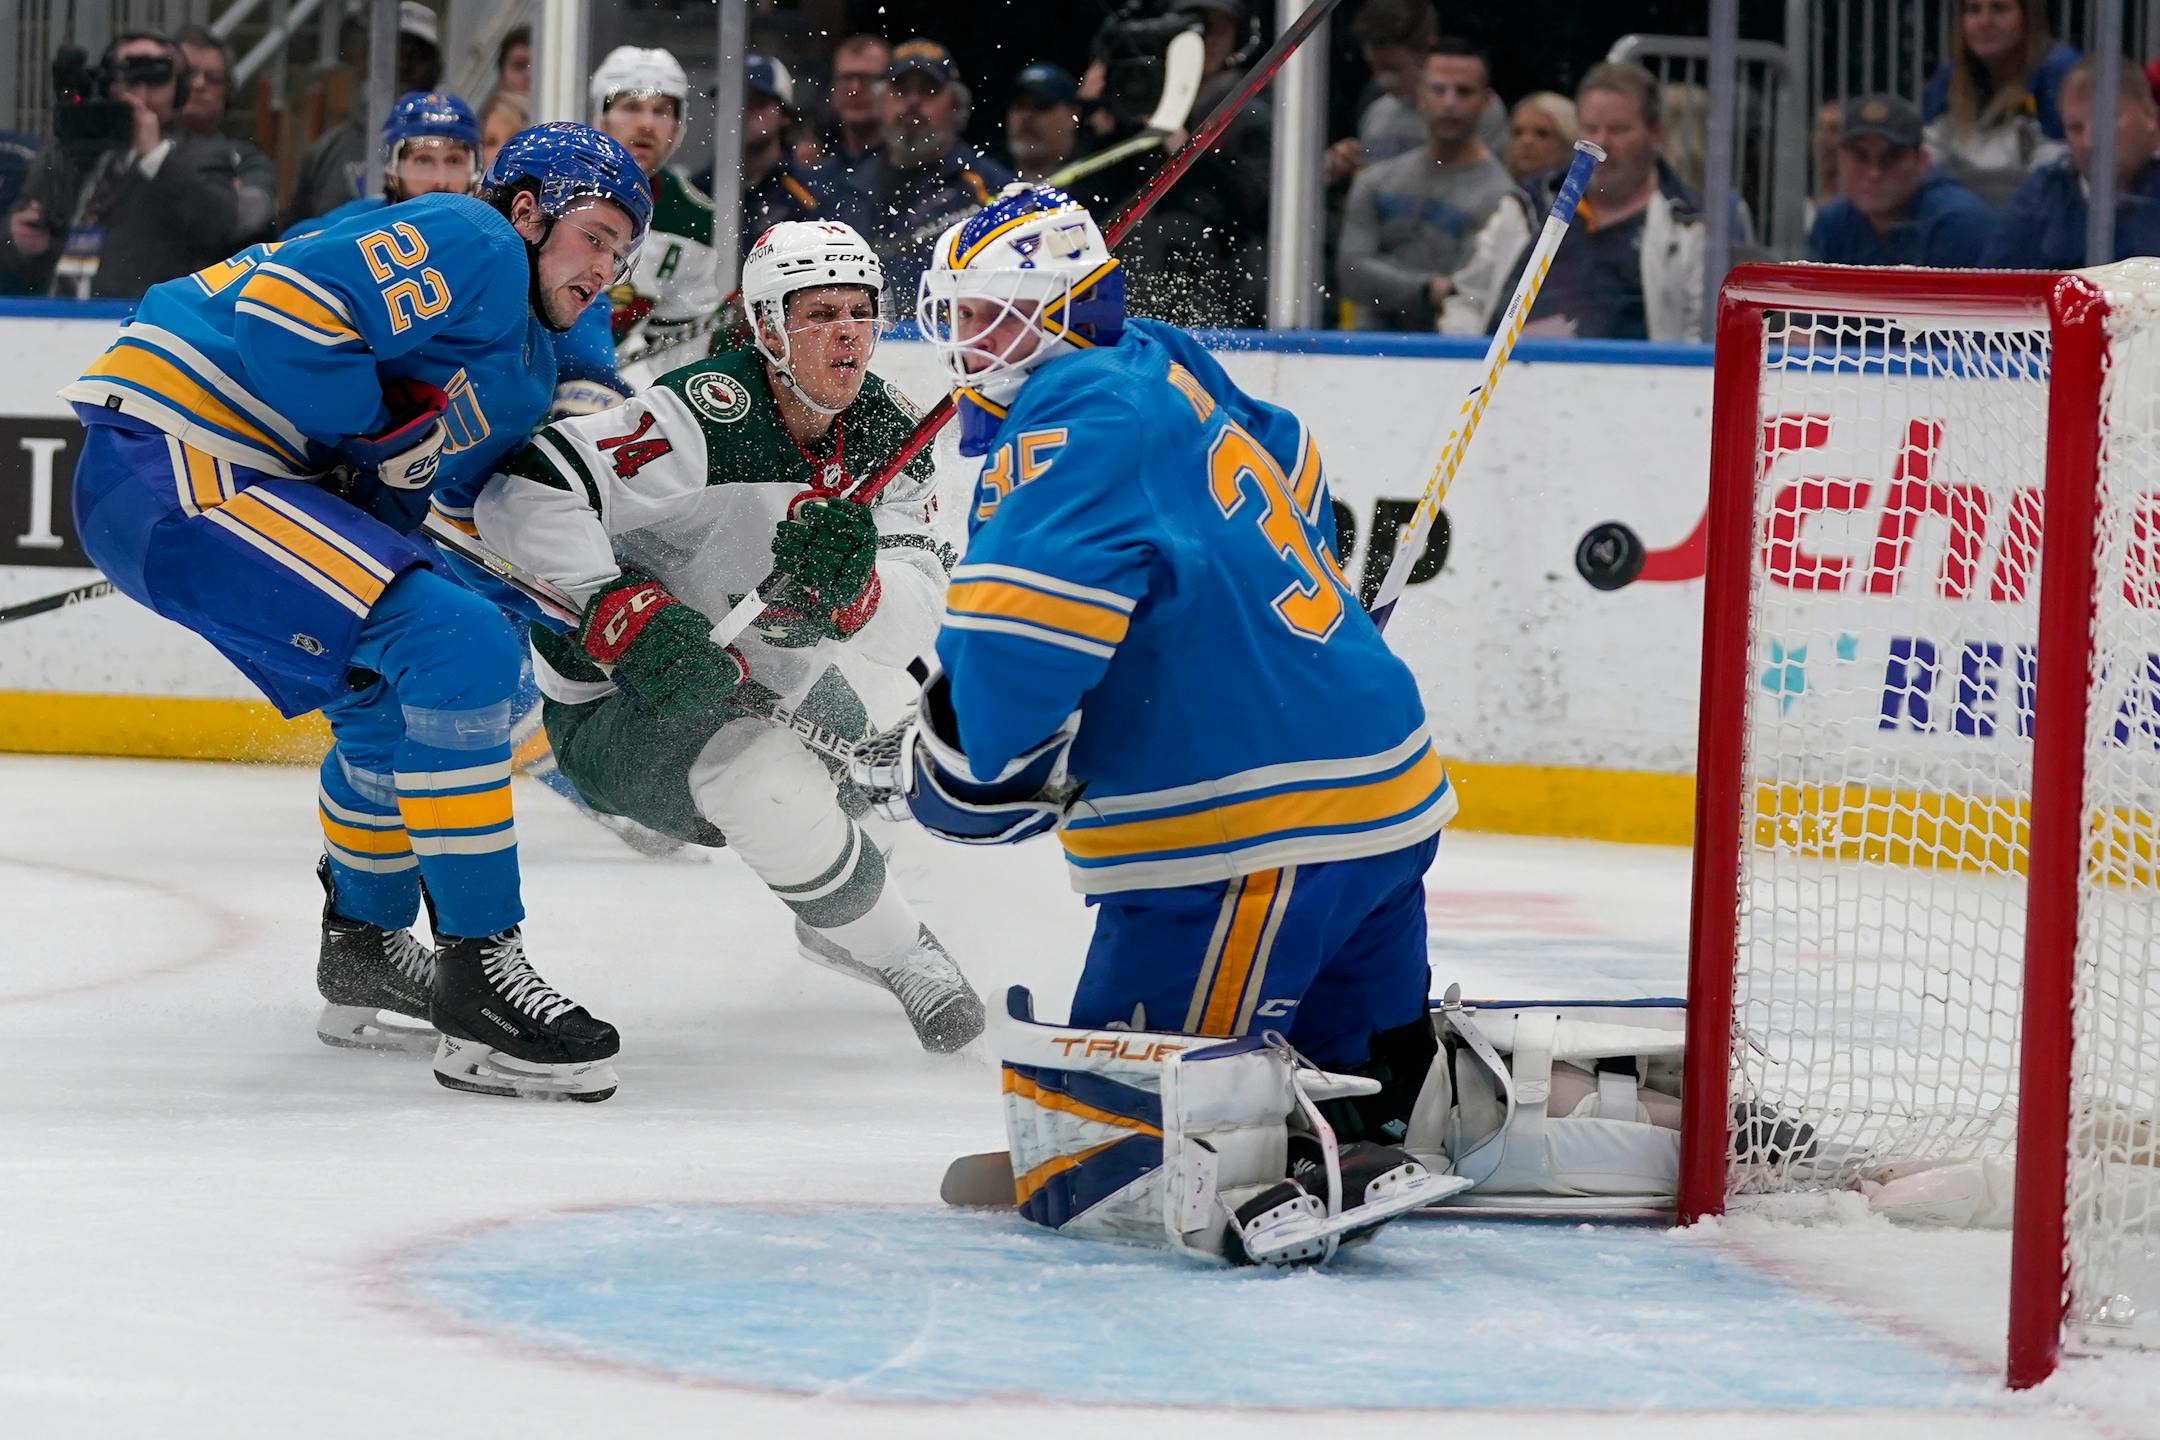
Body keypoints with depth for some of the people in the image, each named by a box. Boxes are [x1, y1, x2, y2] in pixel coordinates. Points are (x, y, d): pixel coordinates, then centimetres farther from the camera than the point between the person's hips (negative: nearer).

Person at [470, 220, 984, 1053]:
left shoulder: (887, 438, -5)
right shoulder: (709, 415, -27)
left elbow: (911, 626, -15)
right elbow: (524, 499, -33)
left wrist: (851, 588, -38)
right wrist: (630, 618, -42)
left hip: (764, 686, 8)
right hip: (613, 701, -8)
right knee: (772, 785, -34)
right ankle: (897, 953, -12)